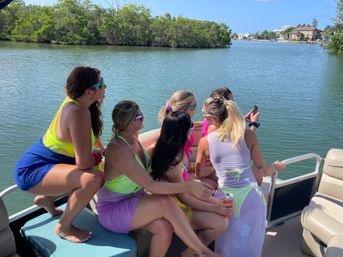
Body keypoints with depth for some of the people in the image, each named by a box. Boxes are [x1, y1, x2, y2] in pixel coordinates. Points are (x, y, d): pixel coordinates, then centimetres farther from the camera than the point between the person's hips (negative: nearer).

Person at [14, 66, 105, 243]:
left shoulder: (75, 102, 1)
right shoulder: (78, 113, -28)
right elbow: (84, 163, -29)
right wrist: (99, 157, -10)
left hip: (41, 161, 10)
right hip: (32, 172, -10)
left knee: (92, 169, 23)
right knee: (93, 178, -32)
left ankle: (46, 198, 30)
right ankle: (63, 227, -6)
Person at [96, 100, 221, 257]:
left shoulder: (133, 139, -1)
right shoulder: (118, 149, -26)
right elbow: (150, 186, -29)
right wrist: (189, 187, -30)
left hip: (134, 201, 7)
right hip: (112, 211, -7)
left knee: (164, 227, -22)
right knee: (166, 203, -29)